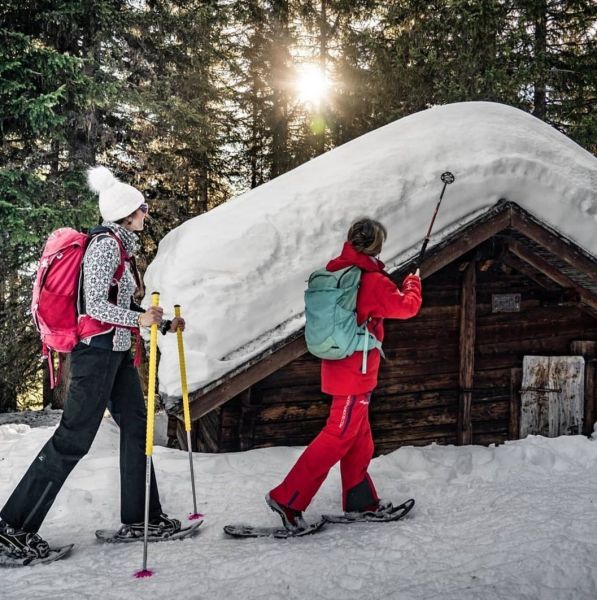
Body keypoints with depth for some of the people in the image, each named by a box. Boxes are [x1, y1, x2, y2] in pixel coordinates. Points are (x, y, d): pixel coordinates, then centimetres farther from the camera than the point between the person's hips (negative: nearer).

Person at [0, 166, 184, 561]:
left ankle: (139, 518, 19)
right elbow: (96, 304, -19)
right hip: (97, 350, -10)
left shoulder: (123, 246, 15)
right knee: (74, 439, -7)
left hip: (118, 351, 10)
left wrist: (164, 324, 20)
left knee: (136, 428, 10)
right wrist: (139, 318, -29)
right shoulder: (106, 244, -13)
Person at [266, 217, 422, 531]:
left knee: (359, 437, 18)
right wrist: (413, 283, 15)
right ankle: (287, 499, -4)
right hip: (356, 372, -8)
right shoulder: (372, 281, -18)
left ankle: (360, 499, 29)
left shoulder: (335, 270, 2)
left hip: (338, 367, 8)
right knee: (339, 436, -3)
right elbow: (407, 306, -4)